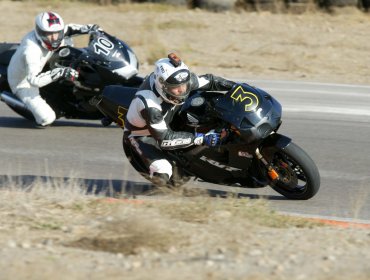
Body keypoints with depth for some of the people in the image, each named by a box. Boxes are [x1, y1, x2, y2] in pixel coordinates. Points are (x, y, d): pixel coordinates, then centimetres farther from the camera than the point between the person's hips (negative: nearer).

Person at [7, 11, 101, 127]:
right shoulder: (31, 51, -40)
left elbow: (67, 30, 5)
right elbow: (34, 79, -48)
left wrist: (88, 28, -11)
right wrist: (60, 72, -55)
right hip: (23, 83, -8)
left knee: (67, 41, 12)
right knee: (47, 118, -24)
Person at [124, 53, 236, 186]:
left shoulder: (183, 81, -24)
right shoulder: (149, 105, -43)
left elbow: (208, 81, -6)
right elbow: (164, 139, -39)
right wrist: (200, 138, -43)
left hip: (166, 123, 7)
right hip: (141, 134, -7)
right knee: (162, 175, -25)